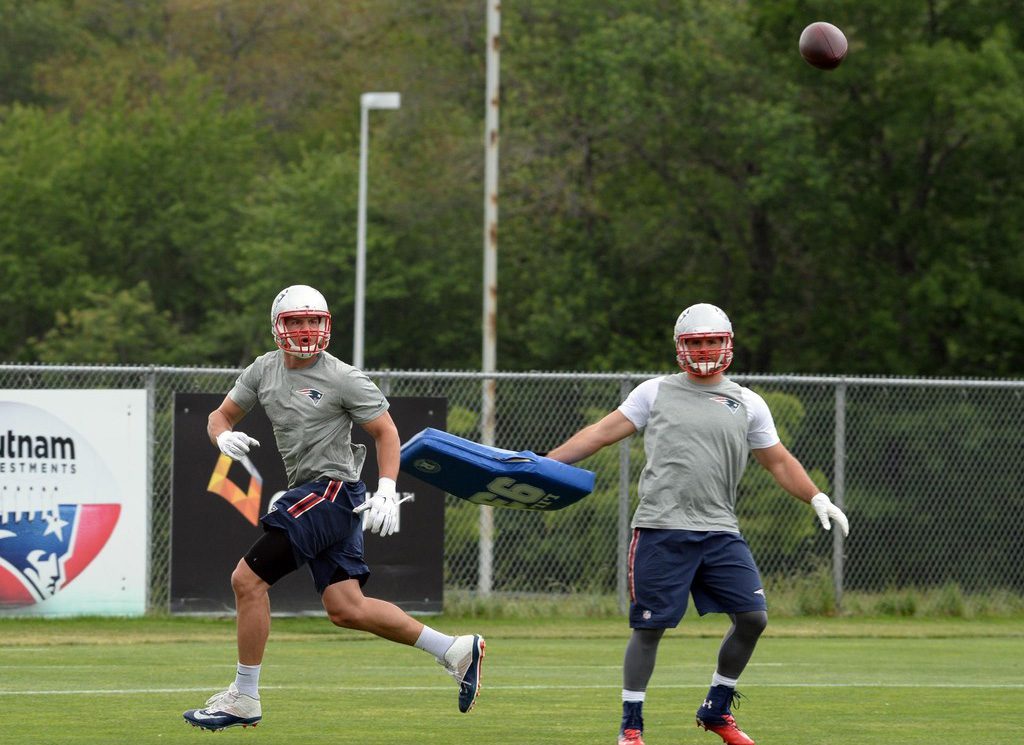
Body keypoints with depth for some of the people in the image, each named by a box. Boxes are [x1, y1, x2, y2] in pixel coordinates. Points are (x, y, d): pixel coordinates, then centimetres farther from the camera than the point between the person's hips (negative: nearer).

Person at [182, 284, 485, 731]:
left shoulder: (343, 380, -9)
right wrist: (224, 436, -10)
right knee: (346, 610, 8)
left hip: (333, 489, -8)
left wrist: (386, 492, -17)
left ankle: (243, 698, -4)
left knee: (247, 579, -13)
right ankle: (455, 651, 18)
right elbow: (221, 415, 15)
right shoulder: (264, 370, 10)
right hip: (307, 493, 8)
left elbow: (385, 432, -4)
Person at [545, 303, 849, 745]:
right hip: (661, 530, -3)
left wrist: (817, 498, 5)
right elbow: (604, 432, 8)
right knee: (648, 627, -2)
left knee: (753, 617, -5)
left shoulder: (747, 405, 14)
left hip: (719, 531, 3)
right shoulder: (655, 393, 9)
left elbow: (778, 461, 17)